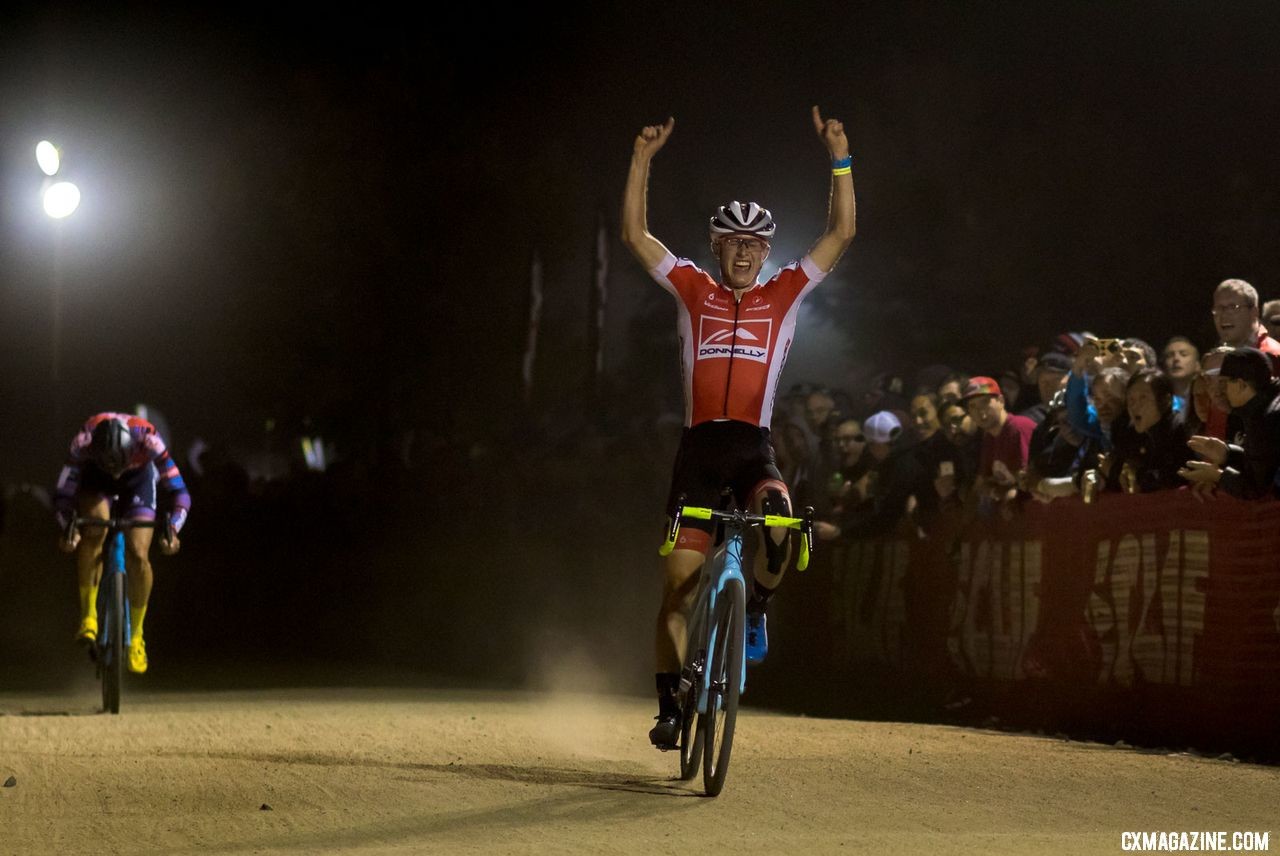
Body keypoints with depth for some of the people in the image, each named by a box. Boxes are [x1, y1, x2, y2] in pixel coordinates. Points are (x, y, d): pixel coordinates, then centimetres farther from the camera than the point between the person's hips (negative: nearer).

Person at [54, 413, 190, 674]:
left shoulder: (147, 439, -39)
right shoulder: (84, 441, -38)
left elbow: (178, 491, -34)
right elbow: (63, 493, -32)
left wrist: (172, 528, -49)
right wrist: (68, 528, -48)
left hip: (138, 478, 0)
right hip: (94, 477, 0)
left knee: (138, 556, -13)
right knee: (95, 531, -30)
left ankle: (136, 636, 7)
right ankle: (88, 616, -17)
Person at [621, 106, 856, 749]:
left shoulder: (784, 294, 11)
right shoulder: (693, 291, 11)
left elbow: (841, 235, 4)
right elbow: (634, 234, 8)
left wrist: (839, 160, -3)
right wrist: (643, 159, 1)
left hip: (753, 447, 0)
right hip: (699, 447, 0)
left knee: (778, 524, -33)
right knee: (678, 585, -2)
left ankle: (755, 611, -2)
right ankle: (670, 707, 9)